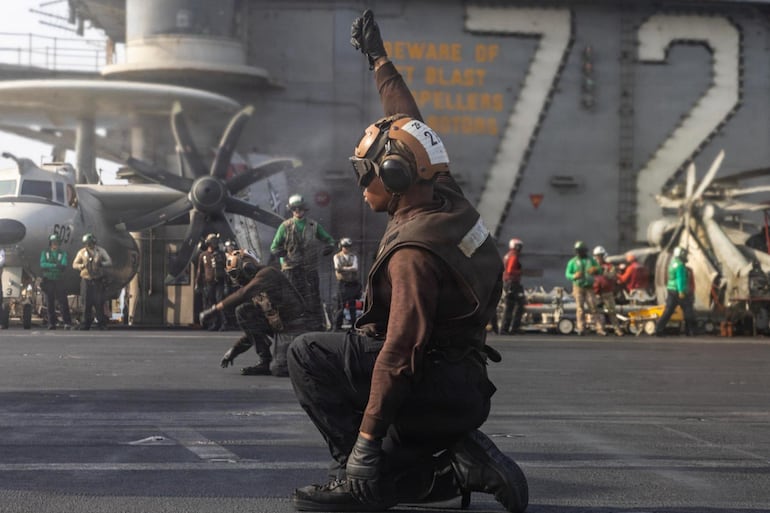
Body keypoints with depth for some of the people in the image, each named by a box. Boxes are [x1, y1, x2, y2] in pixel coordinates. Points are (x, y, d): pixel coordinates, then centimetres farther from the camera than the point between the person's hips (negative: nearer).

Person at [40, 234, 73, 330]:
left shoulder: (63, 253, 5)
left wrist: (49, 266, -25)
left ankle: (67, 322, -8)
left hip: (59, 280, -1)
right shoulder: (45, 253, 7)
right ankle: (52, 323, 9)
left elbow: (64, 265, -11)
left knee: (63, 302, -8)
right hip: (48, 281, 1)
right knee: (50, 303, 4)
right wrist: (55, 265, -22)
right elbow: (42, 264, -9)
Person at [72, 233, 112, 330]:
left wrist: (101, 263, -20)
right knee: (86, 303, 1)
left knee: (99, 303, -7)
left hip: (98, 281, -1)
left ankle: (102, 324, 0)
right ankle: (85, 325, 8)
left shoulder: (101, 251, 3)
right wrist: (82, 266, -15)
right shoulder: (82, 252, 5)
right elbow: (74, 264, 7)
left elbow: (110, 262, 0)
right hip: (86, 281, 1)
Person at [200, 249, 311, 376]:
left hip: (293, 328, -8)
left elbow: (242, 294, -30)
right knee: (242, 311, -5)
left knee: (278, 369, -23)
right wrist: (235, 349, 12)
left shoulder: (267, 273, -13)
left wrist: (214, 309, -31)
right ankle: (264, 362, -3)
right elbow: (252, 327, 19)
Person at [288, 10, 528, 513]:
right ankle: (465, 463, 5)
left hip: (434, 390, -10)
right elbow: (408, 126, 17)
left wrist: (366, 437, -27)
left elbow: (401, 351, -28)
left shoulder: (414, 250, -23)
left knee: (309, 353, -12)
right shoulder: (445, 197, 2)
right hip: (466, 391, 10)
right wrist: (378, 58, 29)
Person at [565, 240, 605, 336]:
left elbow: (599, 271, 13)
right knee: (580, 308, -5)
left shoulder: (591, 260, 10)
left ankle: (599, 329, -5)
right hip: (578, 287, -1)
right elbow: (567, 274, 0)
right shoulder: (573, 262, 4)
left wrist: (595, 270, -12)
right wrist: (574, 276, -21)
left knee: (593, 308, -3)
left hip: (589, 288, 1)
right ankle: (580, 328, -2)